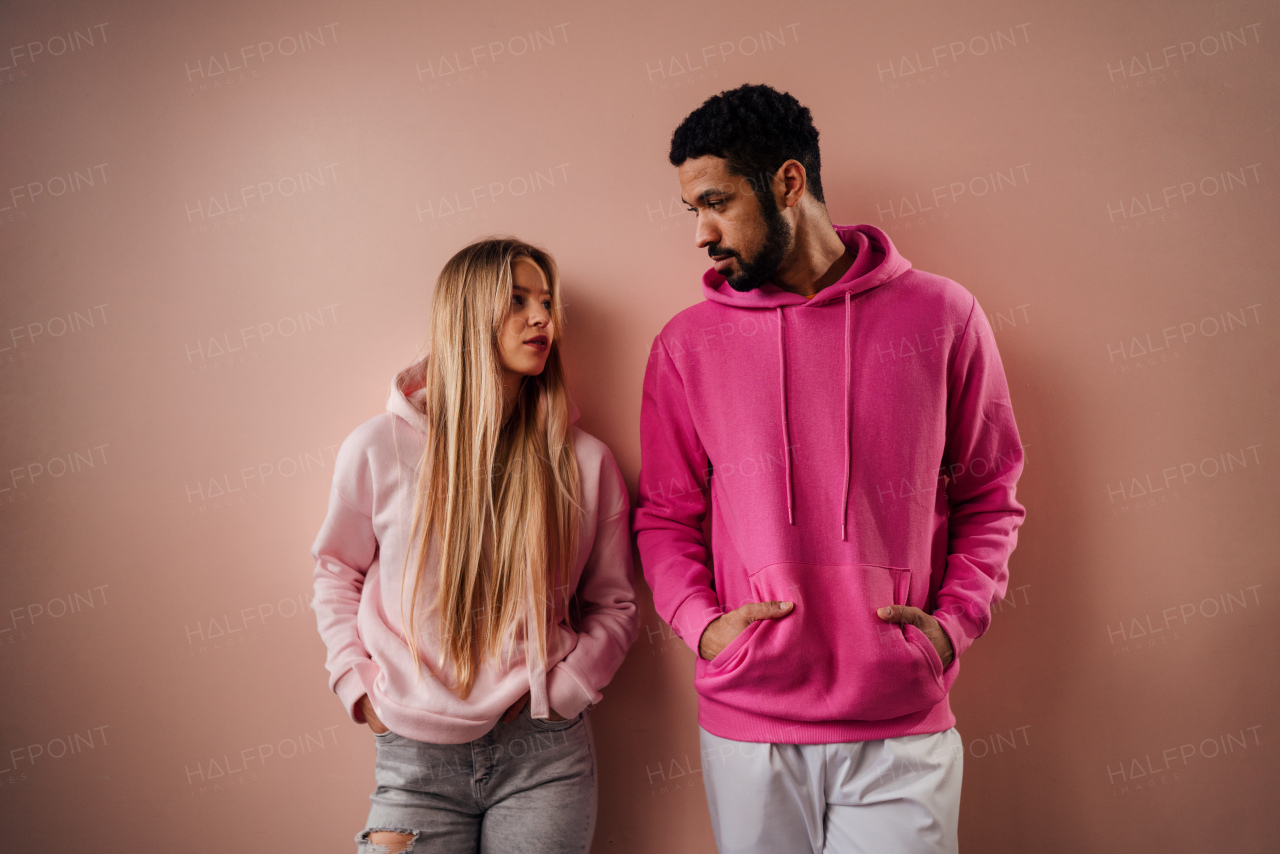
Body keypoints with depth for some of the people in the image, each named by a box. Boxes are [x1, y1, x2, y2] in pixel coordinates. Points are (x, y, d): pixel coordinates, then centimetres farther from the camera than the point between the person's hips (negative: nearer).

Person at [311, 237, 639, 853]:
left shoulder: (585, 462, -3)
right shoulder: (378, 449, -5)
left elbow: (615, 605, 6)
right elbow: (337, 572, 9)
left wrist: (561, 690, -4)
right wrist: (360, 687, 2)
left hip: (545, 758, 1)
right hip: (415, 757, 0)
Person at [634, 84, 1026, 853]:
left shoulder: (941, 316, -1)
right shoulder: (686, 345, 2)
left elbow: (990, 495, 6)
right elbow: (667, 514, 8)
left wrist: (956, 619, -6)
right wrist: (700, 621, -7)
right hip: (745, 723, 2)